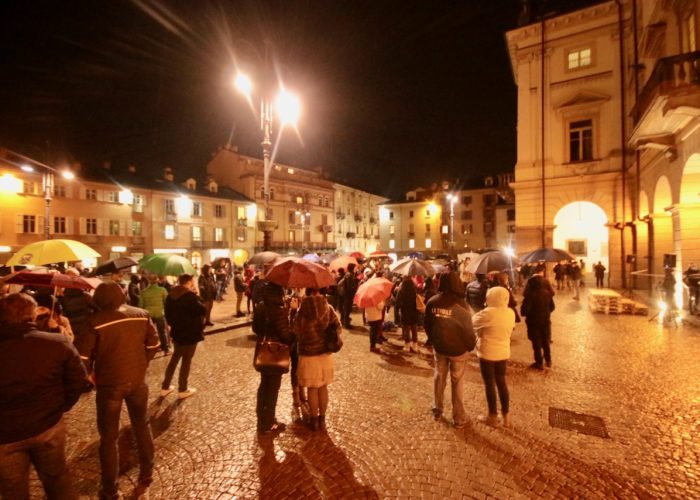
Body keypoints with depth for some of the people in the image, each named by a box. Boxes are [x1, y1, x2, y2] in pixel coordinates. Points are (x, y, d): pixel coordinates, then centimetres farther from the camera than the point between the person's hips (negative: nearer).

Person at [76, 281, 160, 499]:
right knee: (142, 427, 21)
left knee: (109, 437, 16)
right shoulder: (141, 315, -5)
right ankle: (146, 478, 36)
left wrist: (89, 375, 8)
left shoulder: (95, 321, -15)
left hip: (109, 384, -3)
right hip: (138, 381, 3)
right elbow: (154, 344, 1)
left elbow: (82, 356, -12)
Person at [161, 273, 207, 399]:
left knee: (175, 358, 21)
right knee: (186, 360, 7)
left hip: (177, 331, 7)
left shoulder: (170, 295, 3)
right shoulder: (190, 295, -22)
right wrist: (197, 296, -10)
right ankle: (182, 390, 18)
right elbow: (202, 310, -18)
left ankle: (165, 387, 29)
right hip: (190, 333, -7)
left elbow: (168, 314, 10)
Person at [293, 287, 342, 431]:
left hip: (308, 354, -2)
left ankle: (314, 419, 26)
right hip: (325, 353, 2)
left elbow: (295, 332, -8)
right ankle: (322, 418, 29)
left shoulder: (302, 310, -15)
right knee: (323, 387, 17)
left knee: (312, 388, 13)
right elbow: (337, 326, -3)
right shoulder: (328, 308, -9)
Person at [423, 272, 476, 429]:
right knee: (457, 382, 12)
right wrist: (471, 345, 4)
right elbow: (467, 329, -15)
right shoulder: (460, 304, -22)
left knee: (439, 378, 20)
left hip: (439, 347, 3)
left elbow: (427, 325, 1)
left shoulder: (432, 302, -9)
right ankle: (459, 418, 25)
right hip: (458, 348, -3)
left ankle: (437, 410, 34)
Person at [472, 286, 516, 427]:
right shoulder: (511, 313, -3)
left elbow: (474, 323, -10)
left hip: (488, 353, -6)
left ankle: (493, 417, 23)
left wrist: (478, 314, 7)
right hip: (503, 352, 6)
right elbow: (509, 328, 12)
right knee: (501, 382, 19)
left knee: (489, 384, 9)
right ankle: (505, 417, 29)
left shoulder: (488, 313, -24)